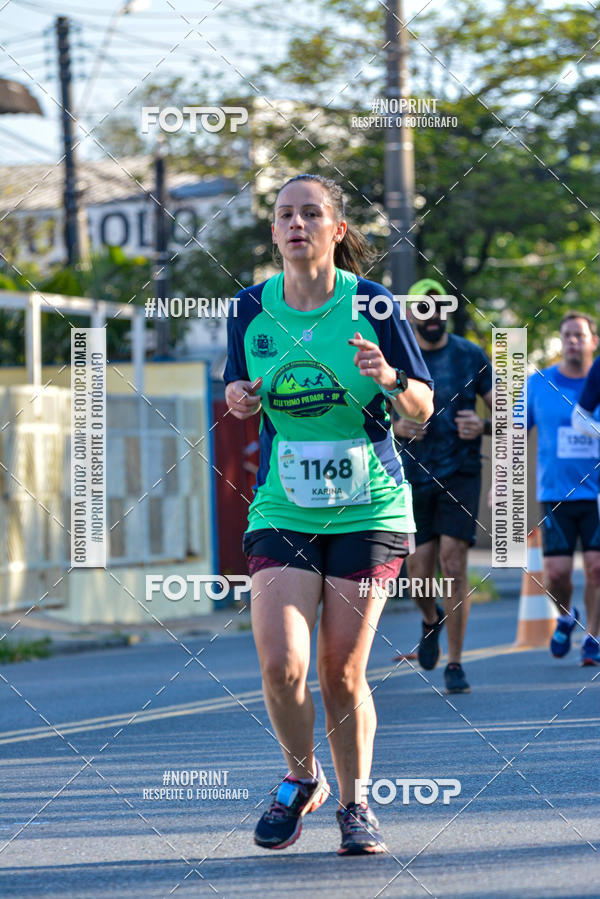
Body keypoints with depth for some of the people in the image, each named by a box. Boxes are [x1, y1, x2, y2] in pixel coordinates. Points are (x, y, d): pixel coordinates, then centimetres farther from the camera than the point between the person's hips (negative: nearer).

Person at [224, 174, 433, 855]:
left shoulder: (371, 304, -4)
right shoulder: (252, 309, 2)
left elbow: (422, 408, 0)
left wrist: (389, 379, -21)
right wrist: (239, 399, -8)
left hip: (369, 510, -1)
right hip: (281, 512, 1)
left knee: (342, 674, -1)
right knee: (281, 665, -13)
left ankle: (354, 804, 20)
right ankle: (301, 779, 15)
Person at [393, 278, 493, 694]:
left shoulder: (471, 356, 2)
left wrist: (483, 426, -16)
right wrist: (397, 428, -16)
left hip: (460, 475, -1)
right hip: (413, 477, 1)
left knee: (453, 564, -12)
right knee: (419, 575, -1)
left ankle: (455, 664, -2)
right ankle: (432, 620, 35)